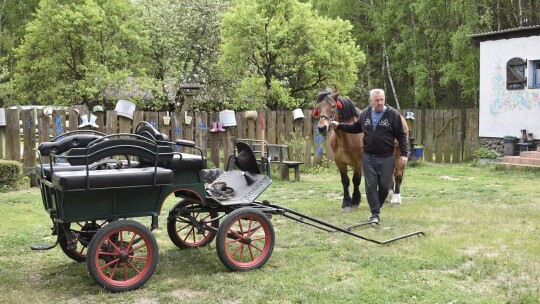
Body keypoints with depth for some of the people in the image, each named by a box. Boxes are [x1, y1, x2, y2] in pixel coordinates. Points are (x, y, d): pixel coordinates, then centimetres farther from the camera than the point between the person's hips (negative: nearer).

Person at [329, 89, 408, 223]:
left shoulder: (393, 114, -8)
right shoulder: (365, 114, 4)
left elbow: (401, 135, -4)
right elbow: (355, 127, 18)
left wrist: (404, 153, -9)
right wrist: (339, 126, 8)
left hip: (386, 158, -2)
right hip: (368, 156, 3)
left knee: (384, 185, 4)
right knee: (370, 185, 0)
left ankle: (377, 207, 28)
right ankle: (375, 213, 7)